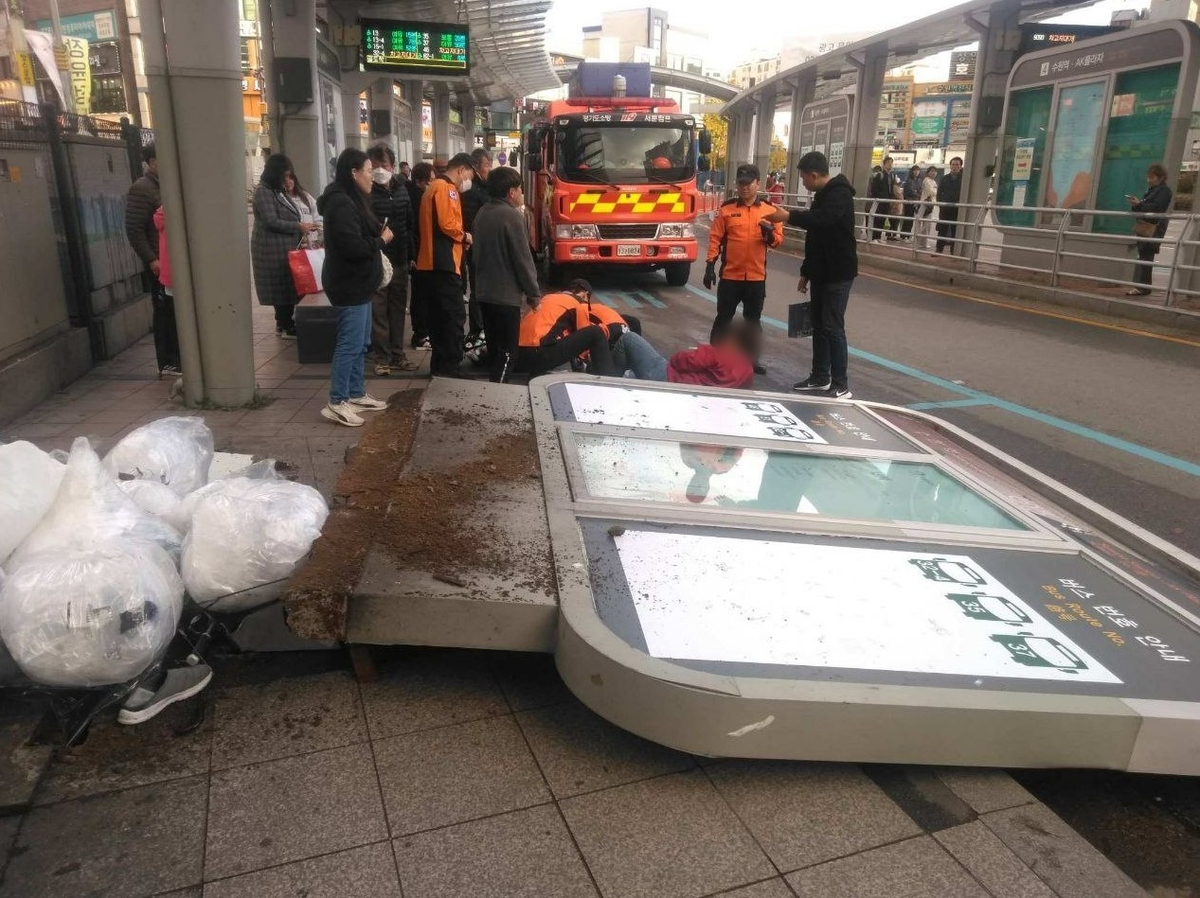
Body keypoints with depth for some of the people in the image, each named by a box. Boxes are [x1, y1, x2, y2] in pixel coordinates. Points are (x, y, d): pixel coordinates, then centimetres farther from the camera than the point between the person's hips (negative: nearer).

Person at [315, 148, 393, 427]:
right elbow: (352, 247, -27)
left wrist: (379, 234, 2)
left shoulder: (352, 199, 14)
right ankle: (337, 403, 1)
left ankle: (356, 394, 25)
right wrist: (381, 240, -12)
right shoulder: (341, 203, -19)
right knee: (350, 344, -6)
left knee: (360, 343, 16)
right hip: (349, 284, -11)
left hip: (358, 283, 11)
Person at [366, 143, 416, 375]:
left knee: (398, 308, 12)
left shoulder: (401, 189, 10)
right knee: (378, 310, 0)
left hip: (400, 259, 5)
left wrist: (411, 254, 9)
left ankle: (397, 355, 21)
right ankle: (381, 357, 10)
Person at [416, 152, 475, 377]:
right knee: (455, 316, -10)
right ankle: (450, 368, -10)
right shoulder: (446, 188, -10)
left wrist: (459, 239, 9)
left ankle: (439, 364, 17)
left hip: (433, 261, 11)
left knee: (439, 315, 12)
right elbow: (447, 223, -21)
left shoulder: (434, 186, 22)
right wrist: (464, 236, -4)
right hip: (444, 261, -11)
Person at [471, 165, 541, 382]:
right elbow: (522, 258, -14)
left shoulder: (482, 213, 11)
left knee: (494, 349, 15)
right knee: (506, 351, -3)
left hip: (484, 293, 8)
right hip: (506, 295, -8)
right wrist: (534, 292, -6)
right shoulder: (512, 216, -14)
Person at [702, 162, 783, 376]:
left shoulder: (770, 209, 2)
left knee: (754, 319, 11)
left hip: (756, 276, 2)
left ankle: (753, 359, 22)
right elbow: (715, 238, -1)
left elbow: (778, 239, 3)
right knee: (723, 317, 7)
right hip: (730, 275, -1)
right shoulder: (726, 208, -1)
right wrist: (710, 266, -6)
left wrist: (770, 235, -19)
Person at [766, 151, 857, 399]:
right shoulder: (822, 195, 16)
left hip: (838, 274, -10)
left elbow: (823, 219, -35)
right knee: (819, 325, 12)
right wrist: (806, 272, 20)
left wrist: (789, 216, -30)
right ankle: (820, 378, 22)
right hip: (822, 273, 10)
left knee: (833, 327, -10)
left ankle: (841, 386, -5)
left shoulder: (839, 194, -14)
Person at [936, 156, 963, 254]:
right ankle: (939, 250, 10)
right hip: (945, 208, 2)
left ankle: (953, 252, 6)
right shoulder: (944, 178, 8)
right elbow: (939, 193, 8)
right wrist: (940, 204, -3)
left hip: (957, 209, -2)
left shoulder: (963, 178, 0)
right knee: (942, 231, 5)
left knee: (955, 232, 2)